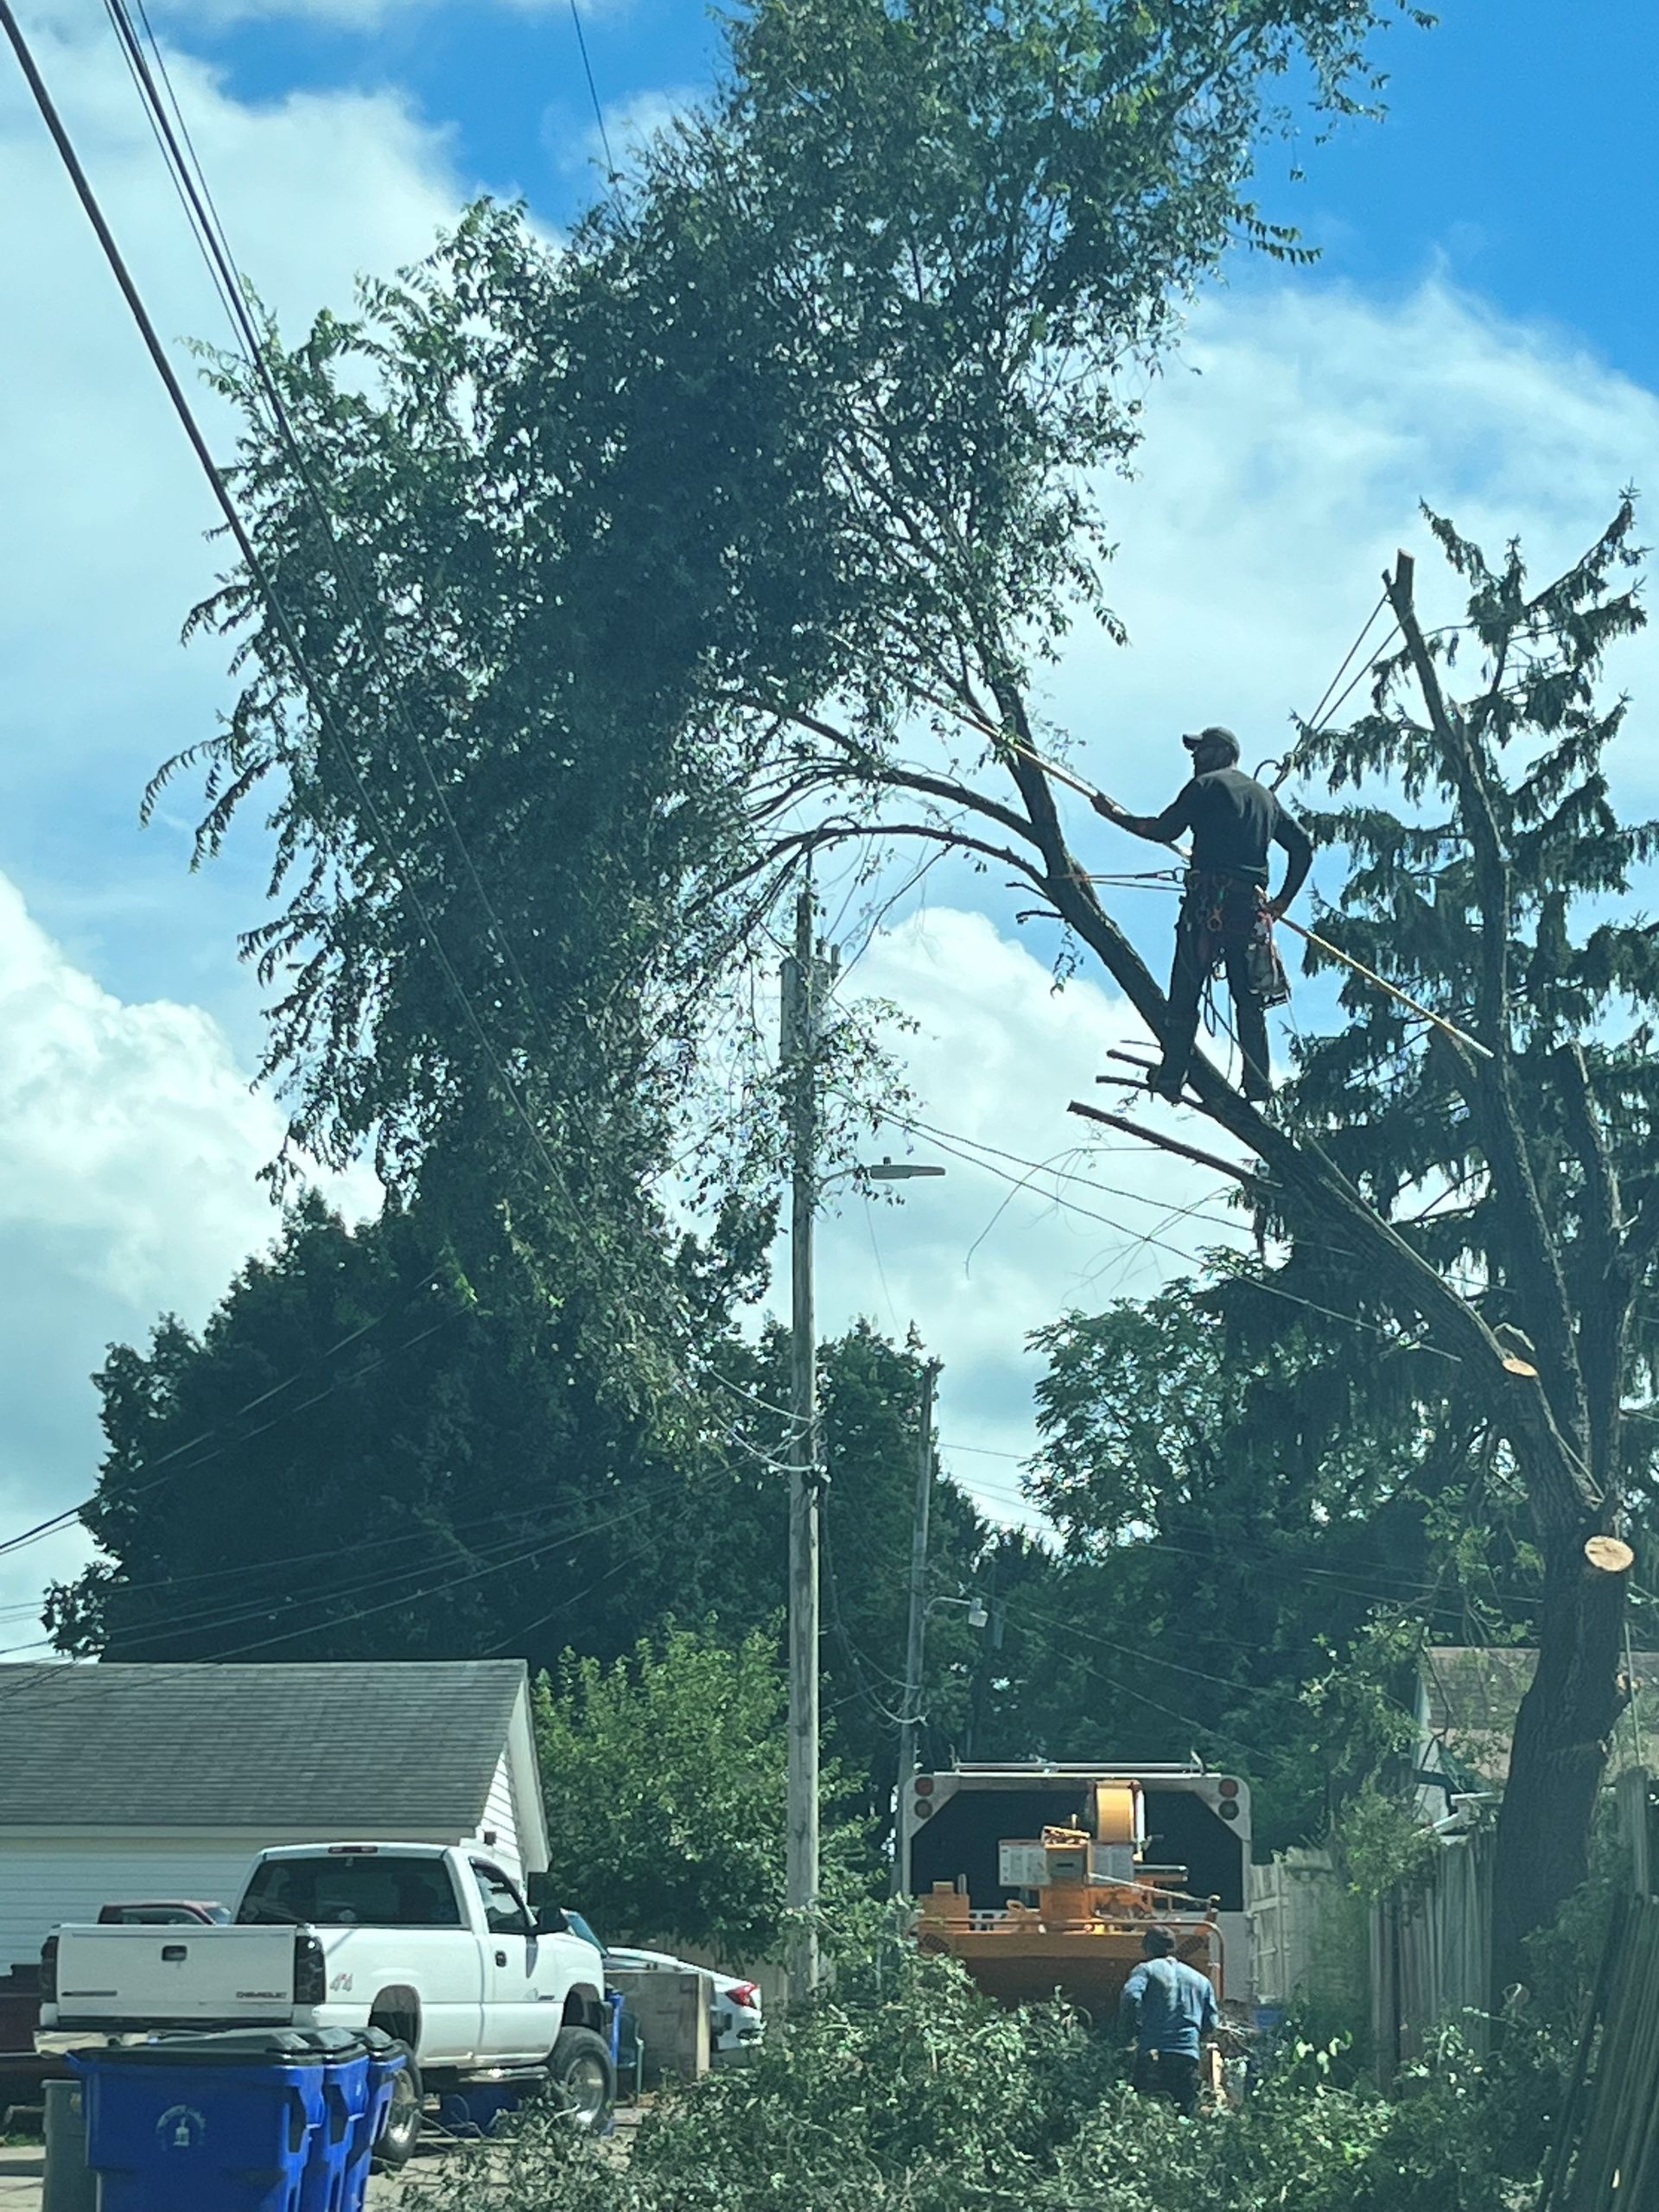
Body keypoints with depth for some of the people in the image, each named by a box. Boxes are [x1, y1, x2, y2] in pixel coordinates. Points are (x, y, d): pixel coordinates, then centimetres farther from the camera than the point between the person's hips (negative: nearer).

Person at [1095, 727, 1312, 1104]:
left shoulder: (1206, 785, 3)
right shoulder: (1265, 797, 23)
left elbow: (1164, 830, -5)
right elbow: (1302, 844, 21)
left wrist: (1118, 816, 5)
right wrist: (1284, 899, 22)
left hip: (1208, 901, -6)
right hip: (1250, 905, 6)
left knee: (1185, 992, -6)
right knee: (1248, 997, 8)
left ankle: (1171, 1075, -13)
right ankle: (1258, 1081, 0)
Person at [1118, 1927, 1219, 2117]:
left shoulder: (1146, 1970, 9)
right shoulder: (1200, 1980, 23)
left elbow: (1131, 1997, -11)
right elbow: (1211, 2025, 16)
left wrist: (1128, 2033, 2)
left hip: (1153, 2053, -4)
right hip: (1189, 2056, 4)